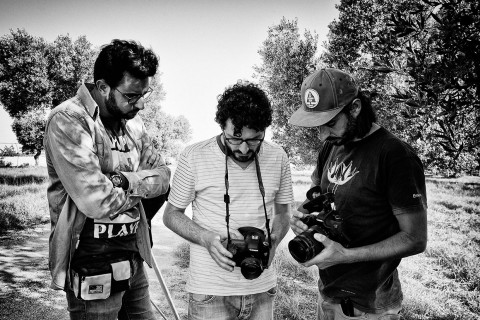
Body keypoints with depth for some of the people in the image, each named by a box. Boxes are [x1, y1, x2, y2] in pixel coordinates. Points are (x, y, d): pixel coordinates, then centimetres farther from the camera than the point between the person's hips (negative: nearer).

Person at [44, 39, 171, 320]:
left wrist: (125, 180, -16)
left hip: (134, 259, 7)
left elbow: (163, 176, 3)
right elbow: (96, 201, -26)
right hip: (92, 268, -7)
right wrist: (140, 187, -8)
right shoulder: (68, 121, -18)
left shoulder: (132, 121, 6)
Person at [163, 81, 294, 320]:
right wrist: (207, 239, -18)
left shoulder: (278, 158, -1)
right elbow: (171, 215, -1)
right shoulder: (193, 157, -11)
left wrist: (272, 242, -10)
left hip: (262, 287, 3)